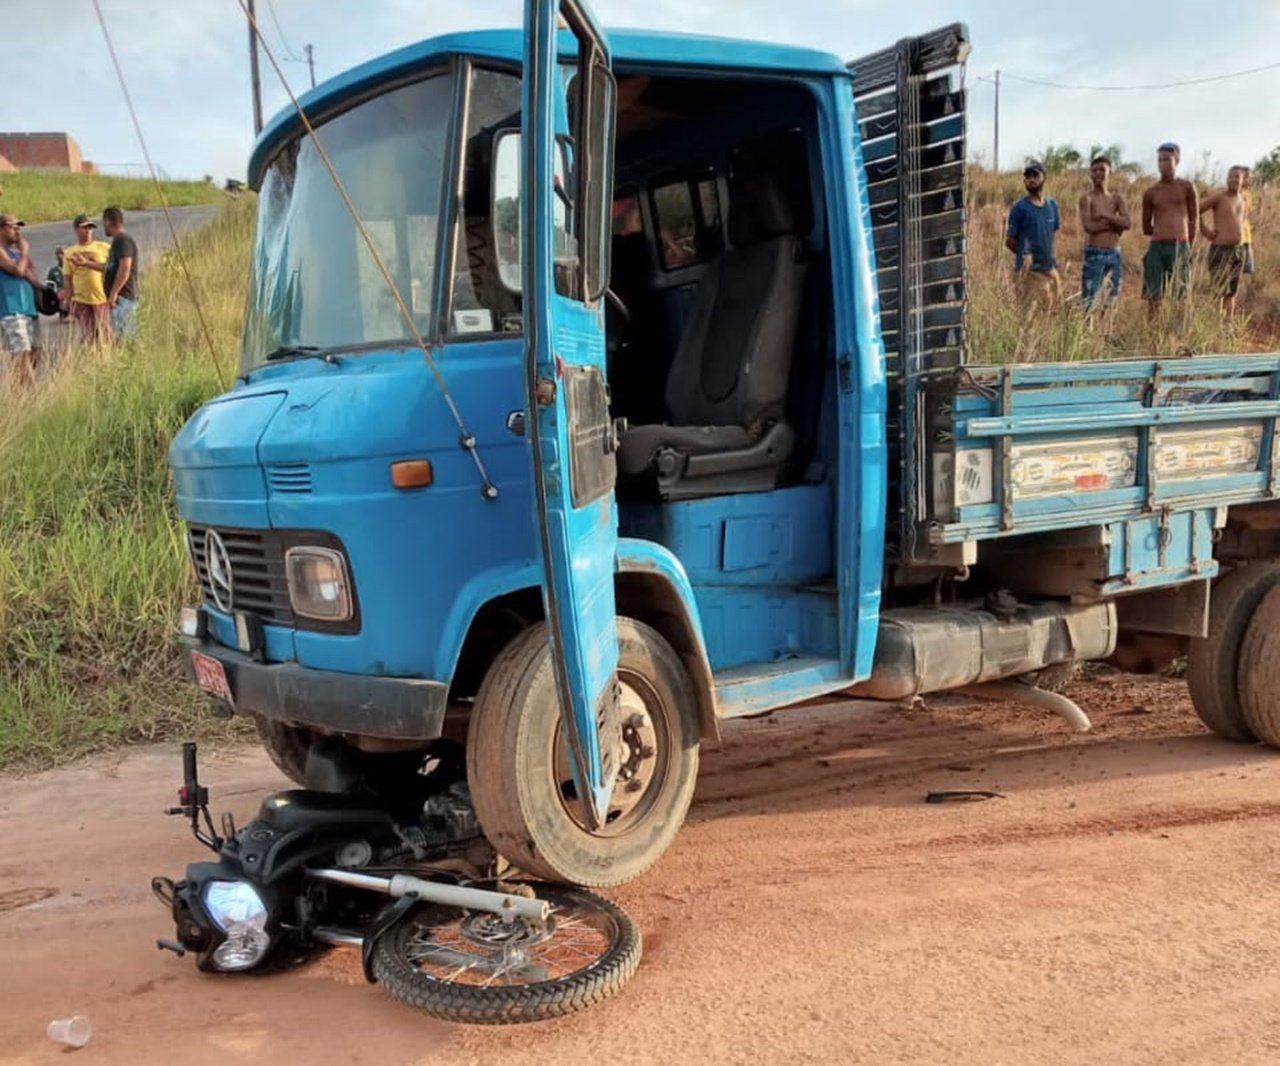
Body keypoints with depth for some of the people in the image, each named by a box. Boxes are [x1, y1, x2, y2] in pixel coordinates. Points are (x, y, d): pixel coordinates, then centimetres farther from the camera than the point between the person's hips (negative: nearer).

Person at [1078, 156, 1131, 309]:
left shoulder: (1117, 198, 11)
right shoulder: (1087, 198, -1)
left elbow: (1127, 223, -3)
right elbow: (1089, 226, -15)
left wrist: (1104, 216, -11)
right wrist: (1115, 223, -8)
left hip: (1114, 254, 5)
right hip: (1094, 255, -5)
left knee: (1113, 299, 5)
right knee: (1088, 300, -9)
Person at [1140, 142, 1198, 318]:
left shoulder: (1186, 187, 6)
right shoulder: (1150, 193, 8)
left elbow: (1194, 219, 10)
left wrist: (1187, 247, 10)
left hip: (1180, 246, -1)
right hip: (1156, 247, 1)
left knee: (1180, 297, -2)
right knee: (1153, 297, -1)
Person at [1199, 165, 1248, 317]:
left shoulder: (1241, 196, 14)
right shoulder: (1218, 196, -9)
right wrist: (1205, 231, -10)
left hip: (1239, 250, 7)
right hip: (1221, 250, -7)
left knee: (1232, 292, 11)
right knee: (1219, 292, -8)